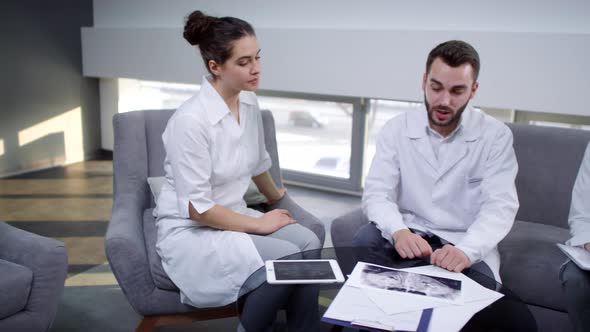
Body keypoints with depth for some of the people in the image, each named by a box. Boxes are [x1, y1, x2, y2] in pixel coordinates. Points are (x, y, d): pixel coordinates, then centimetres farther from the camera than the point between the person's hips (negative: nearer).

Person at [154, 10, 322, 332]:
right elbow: (197, 208, -22)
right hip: (190, 231, -6)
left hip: (234, 217, 7)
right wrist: (260, 224, -14)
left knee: (308, 243, -19)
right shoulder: (190, 120, -23)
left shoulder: (249, 102, 0)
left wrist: (275, 198, 33)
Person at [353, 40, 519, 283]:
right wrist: (399, 231, -32)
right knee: (365, 240, -26)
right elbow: (376, 193, -9)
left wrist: (466, 251, -35)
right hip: (409, 235, 2)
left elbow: (500, 205, -15)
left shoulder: (495, 135, -6)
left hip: (465, 243, -1)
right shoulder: (396, 129, -2)